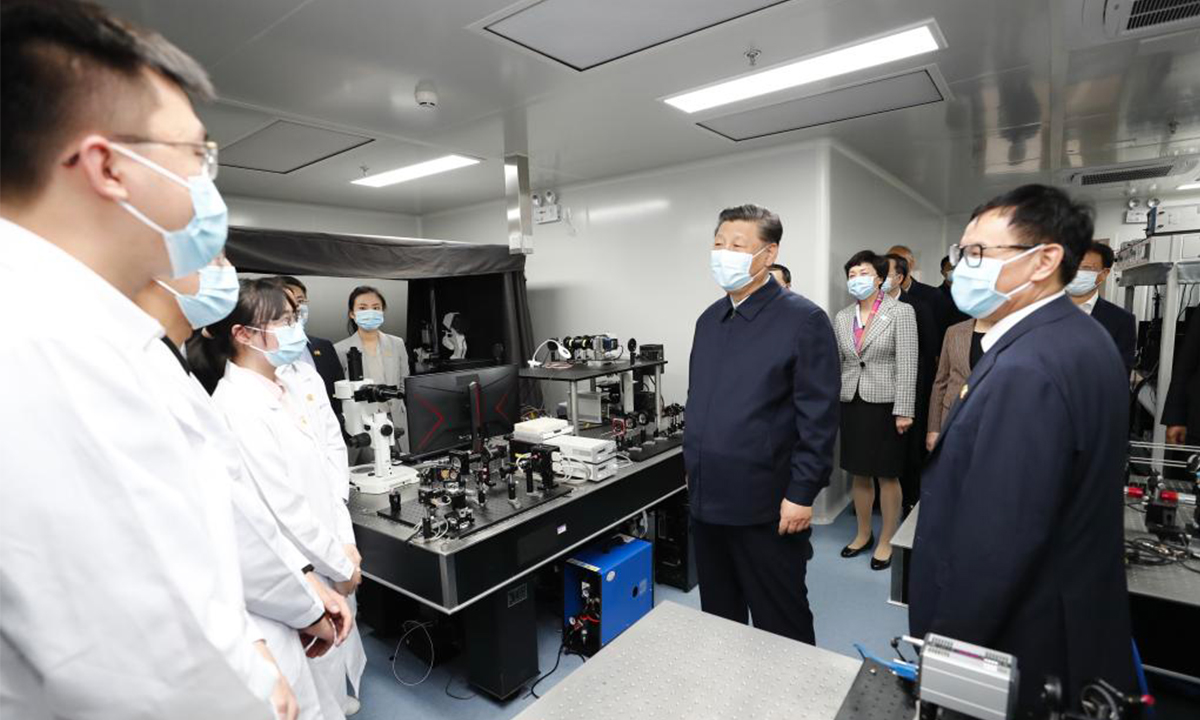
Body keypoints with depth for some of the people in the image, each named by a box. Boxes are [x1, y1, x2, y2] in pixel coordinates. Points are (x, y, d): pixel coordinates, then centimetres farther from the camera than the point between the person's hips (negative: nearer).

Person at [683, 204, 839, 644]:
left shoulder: (804, 320, -12)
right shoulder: (709, 319, 9)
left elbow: (819, 417, -14)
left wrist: (802, 493, -15)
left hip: (766, 508, -6)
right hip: (706, 501, 7)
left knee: (781, 627, 13)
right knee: (717, 618, 23)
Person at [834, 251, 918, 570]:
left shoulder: (901, 312, -6)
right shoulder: (842, 317, 7)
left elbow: (907, 365, -10)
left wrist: (904, 411, -15)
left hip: (885, 403, -4)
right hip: (851, 403, 4)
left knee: (887, 475, 7)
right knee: (859, 474, 14)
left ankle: (886, 541, 23)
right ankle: (863, 534, 32)